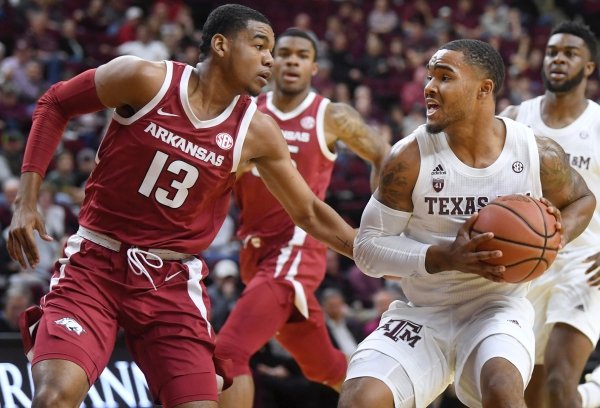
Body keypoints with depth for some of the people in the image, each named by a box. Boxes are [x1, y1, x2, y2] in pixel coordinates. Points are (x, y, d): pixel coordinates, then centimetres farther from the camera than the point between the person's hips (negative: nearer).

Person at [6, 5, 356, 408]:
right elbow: (54, 105, 1)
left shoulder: (255, 132, -2)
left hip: (172, 282, 3)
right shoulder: (146, 80, -11)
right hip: (95, 266, -3)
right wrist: (27, 201, -4)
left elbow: (308, 212, 11)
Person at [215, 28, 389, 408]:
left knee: (229, 352, -22)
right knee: (325, 366, 19)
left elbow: (383, 156, 8)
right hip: (256, 249, 6)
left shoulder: (332, 117, -3)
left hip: (297, 248, -6)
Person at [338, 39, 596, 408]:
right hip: (423, 315, 1)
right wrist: (444, 257, -24)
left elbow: (582, 201, 14)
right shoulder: (409, 159, -12)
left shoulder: (539, 155, -7)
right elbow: (367, 247, -9)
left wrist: (558, 235, -10)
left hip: (498, 308, -1)